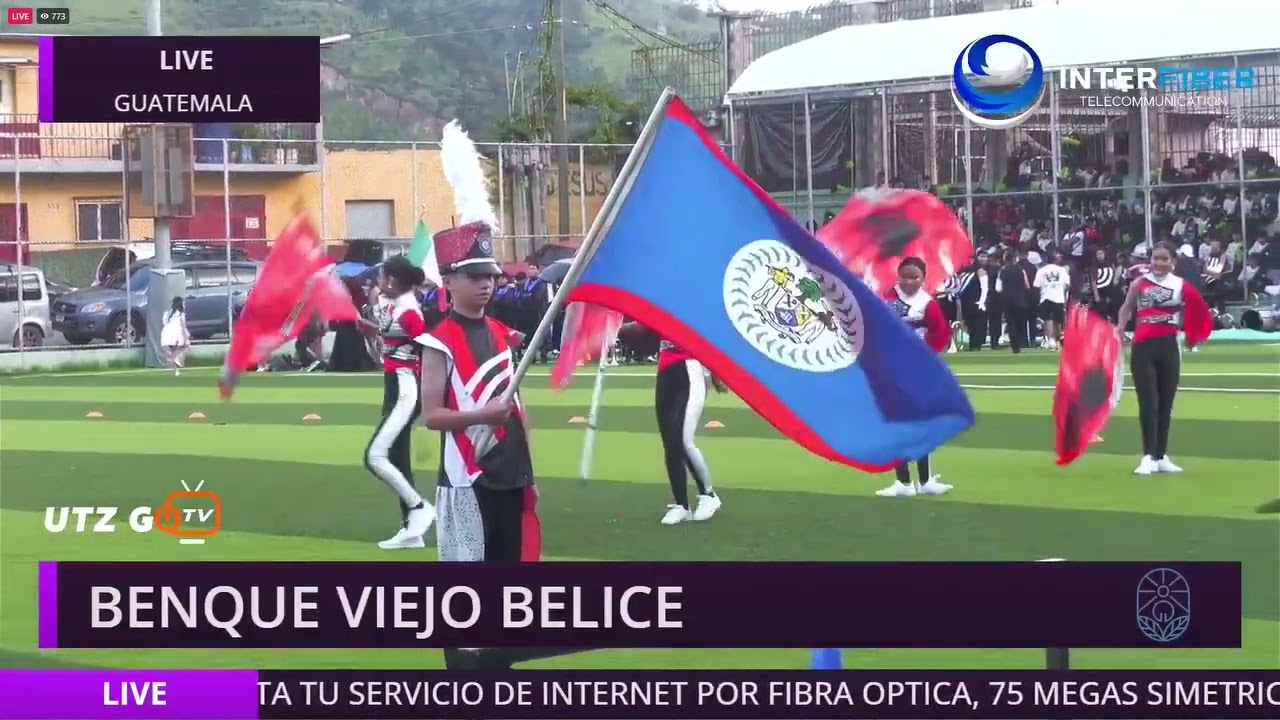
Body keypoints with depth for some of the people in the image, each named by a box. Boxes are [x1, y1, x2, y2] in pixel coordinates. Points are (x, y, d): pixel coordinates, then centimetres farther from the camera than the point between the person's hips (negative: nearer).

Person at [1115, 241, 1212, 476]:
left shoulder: (1182, 286, 4)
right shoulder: (1139, 283, 1)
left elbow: (1194, 314, 11)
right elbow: (1126, 308, 9)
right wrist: (1119, 329, -6)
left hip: (1169, 347, 2)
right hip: (1143, 347, -2)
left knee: (1166, 404, 10)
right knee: (1148, 404, -8)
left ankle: (1161, 457, 19)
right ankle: (1148, 457, -10)